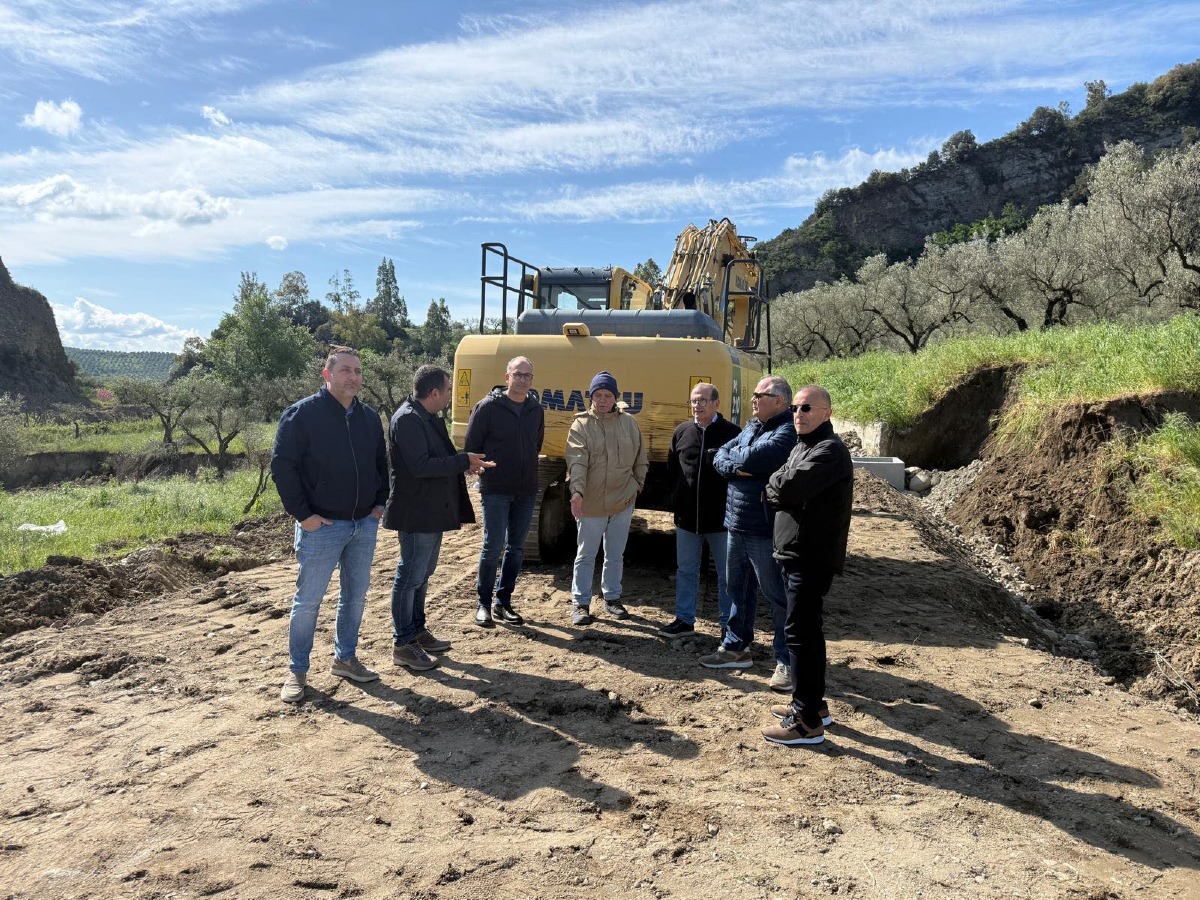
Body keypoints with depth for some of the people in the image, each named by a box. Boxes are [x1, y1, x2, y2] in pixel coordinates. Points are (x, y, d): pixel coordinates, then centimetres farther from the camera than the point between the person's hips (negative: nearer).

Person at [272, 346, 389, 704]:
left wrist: (380, 503, 7)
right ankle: (297, 671, 17)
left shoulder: (370, 417, 8)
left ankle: (345, 658, 30)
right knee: (308, 600, 3)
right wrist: (302, 514, -14)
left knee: (355, 595, 14)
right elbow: (282, 466, -12)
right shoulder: (302, 414, -10)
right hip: (321, 526, -5)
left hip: (365, 524, 6)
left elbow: (381, 464, 18)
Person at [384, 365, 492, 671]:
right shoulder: (408, 419, -19)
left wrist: (465, 463, 3)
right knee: (410, 577, -2)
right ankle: (403, 645, 8)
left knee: (422, 573, 19)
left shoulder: (428, 418, 13)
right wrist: (464, 461, -21)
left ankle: (417, 632, 32)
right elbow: (420, 466, -26)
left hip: (432, 511, 11)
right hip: (416, 514, -11)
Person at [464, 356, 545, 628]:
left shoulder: (536, 410, 8)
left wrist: (527, 471, 14)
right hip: (496, 490, -5)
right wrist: (483, 471, -2)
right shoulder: (488, 407, -7)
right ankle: (484, 603, 10)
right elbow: (471, 445, -4)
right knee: (493, 546, -5)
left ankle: (503, 601, 21)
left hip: (526, 491, 5)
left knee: (516, 548, 10)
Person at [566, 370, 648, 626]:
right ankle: (580, 603, 18)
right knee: (586, 555, 7)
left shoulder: (629, 422, 3)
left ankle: (612, 598, 32)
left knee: (615, 555, 17)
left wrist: (637, 484, 5)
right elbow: (577, 461, -20)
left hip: (623, 502, 4)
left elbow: (640, 458, 12)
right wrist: (577, 491, -32)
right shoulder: (581, 425, -8)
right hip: (591, 503, -3)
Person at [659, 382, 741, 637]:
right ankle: (684, 619, 27)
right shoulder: (681, 432, 5)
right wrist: (679, 497, 9)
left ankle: (729, 624, 20)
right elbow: (671, 469, 14)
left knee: (727, 574, 8)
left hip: (721, 518, -4)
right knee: (686, 570, 14)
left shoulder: (731, 432, -8)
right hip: (687, 517, 4)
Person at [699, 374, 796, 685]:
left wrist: (732, 457, -5)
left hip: (766, 531, -9)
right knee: (738, 589, 19)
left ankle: (786, 662, 12)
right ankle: (736, 647, 34)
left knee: (778, 596, 2)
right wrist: (738, 467, -14)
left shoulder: (787, 433, -16)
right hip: (737, 527, 9)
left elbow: (751, 459, -28)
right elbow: (719, 458, 7)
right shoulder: (751, 427, 12)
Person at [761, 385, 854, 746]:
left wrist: (776, 487, -5)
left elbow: (785, 488, -25)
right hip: (800, 553, 10)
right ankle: (814, 704, 29)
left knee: (800, 632, -7)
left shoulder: (829, 451, -16)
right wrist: (782, 491, -10)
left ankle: (808, 722, 0)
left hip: (812, 557, -10)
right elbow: (780, 492, 11)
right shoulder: (805, 445, 16)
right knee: (807, 628, 17)